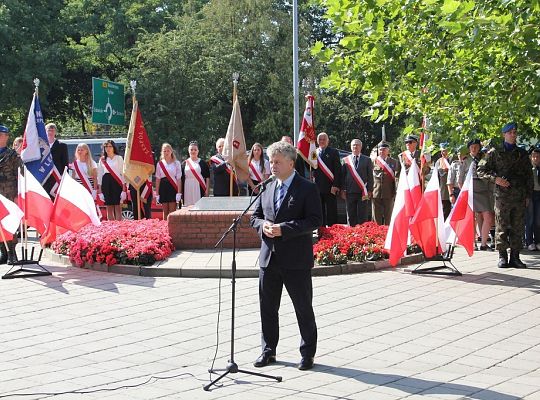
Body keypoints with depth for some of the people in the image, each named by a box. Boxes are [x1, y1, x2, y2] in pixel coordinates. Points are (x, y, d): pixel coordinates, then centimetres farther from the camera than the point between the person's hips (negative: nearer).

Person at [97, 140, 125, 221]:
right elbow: (99, 175, 13)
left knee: (118, 207, -6)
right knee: (109, 207, 3)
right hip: (106, 183, 3)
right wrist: (100, 191, 7)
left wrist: (124, 189, -8)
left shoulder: (119, 158, 3)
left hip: (116, 183, -3)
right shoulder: (102, 160, 12)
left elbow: (123, 173, -1)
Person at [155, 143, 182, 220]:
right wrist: (157, 193, 3)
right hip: (163, 188, 3)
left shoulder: (176, 163, 3)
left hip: (173, 188, -3)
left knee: (172, 213, -6)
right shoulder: (160, 164, 10)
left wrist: (179, 193, -10)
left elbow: (179, 179, -1)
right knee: (165, 212, 5)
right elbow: (157, 179, 9)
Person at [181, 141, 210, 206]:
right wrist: (180, 192, 5)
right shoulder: (185, 163, 11)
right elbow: (181, 179, 11)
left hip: (199, 189, -2)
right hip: (188, 190, 2)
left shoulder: (202, 163, 6)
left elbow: (207, 177, 5)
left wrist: (207, 190, -3)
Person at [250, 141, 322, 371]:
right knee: (267, 307, 11)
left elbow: (315, 221, -14)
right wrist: (263, 225, -8)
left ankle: (307, 354, 17)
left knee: (303, 309, 5)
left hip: (296, 259, -5)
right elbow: (255, 216, 17)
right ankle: (268, 350, 24)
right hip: (269, 257, 6)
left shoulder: (307, 189, -7)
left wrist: (283, 228, -21)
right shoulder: (267, 189, 12)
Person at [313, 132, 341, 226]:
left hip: (330, 187, -3)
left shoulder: (333, 152, 2)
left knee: (331, 212, -1)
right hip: (317, 188, 3)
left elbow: (337, 170, -4)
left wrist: (336, 185, -11)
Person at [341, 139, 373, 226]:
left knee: (362, 216, -2)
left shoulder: (367, 160, 9)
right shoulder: (345, 160, 11)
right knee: (351, 216, 3)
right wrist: (343, 190, 1)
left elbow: (370, 176, 6)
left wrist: (369, 190, -2)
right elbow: (343, 176, 8)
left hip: (363, 192, -1)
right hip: (350, 192, 1)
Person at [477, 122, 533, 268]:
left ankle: (515, 257, 10)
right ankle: (502, 256, 5)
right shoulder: (495, 152, 5)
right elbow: (481, 171, 3)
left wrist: (528, 194, 10)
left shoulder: (522, 153, 15)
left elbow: (529, 175, 18)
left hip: (519, 196, 3)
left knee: (517, 227, 4)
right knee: (502, 227, -2)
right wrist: (495, 179, -12)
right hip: (502, 195, -3)